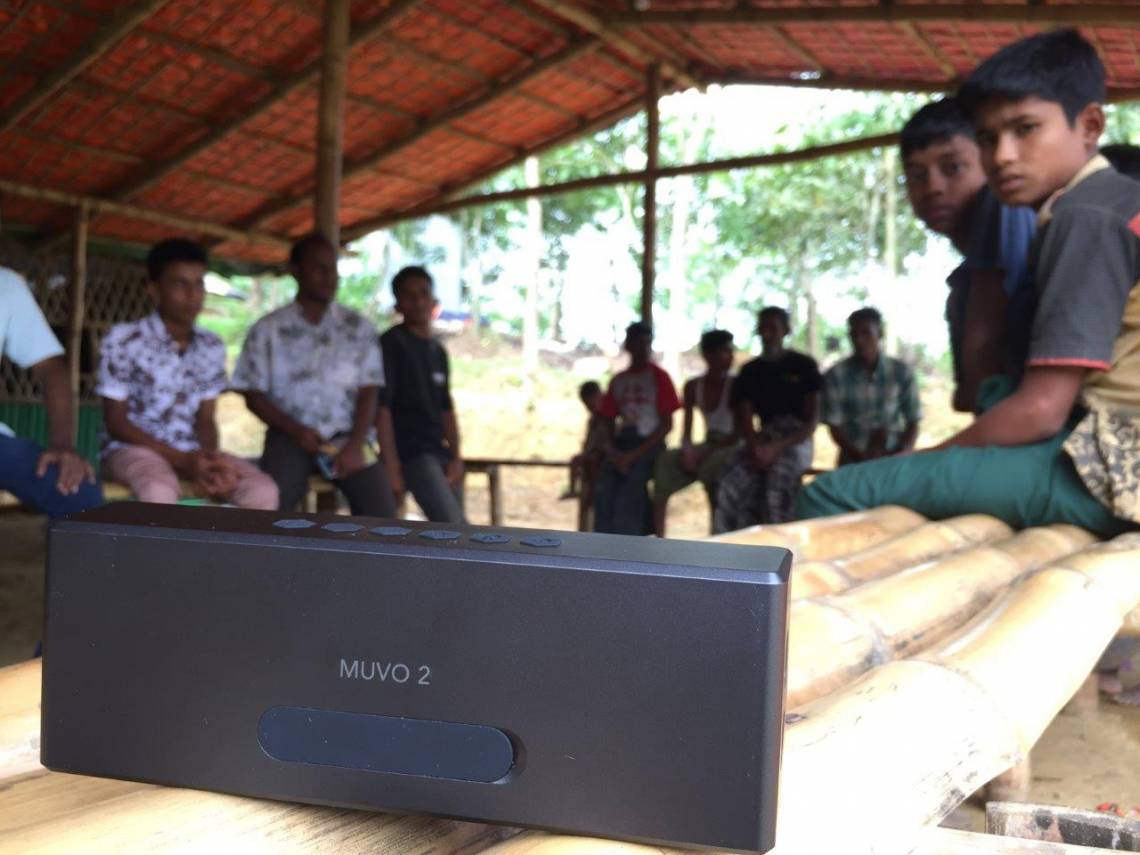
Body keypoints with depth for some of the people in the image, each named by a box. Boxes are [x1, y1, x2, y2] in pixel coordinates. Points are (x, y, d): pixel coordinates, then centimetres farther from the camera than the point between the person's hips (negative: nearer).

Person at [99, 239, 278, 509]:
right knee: (160, 491, -39)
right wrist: (183, 460, -19)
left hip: (192, 454, 5)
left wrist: (209, 459, -15)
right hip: (132, 449, -5)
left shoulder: (211, 348, 7)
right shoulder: (124, 340, -8)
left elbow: (205, 419, 9)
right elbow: (116, 422, -9)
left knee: (263, 491, -20)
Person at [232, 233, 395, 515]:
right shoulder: (267, 330, 7)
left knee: (381, 508, -23)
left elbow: (368, 392, 5)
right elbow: (254, 395, 5)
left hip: (346, 435, 1)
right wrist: (296, 431, -12)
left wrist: (355, 444, -12)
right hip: (290, 436, -1)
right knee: (270, 504, -30)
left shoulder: (358, 328, 11)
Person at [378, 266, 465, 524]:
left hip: (440, 454, 7)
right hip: (412, 454, -7)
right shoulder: (392, 343, -5)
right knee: (455, 530, -18)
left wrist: (455, 457, 7)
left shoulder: (438, 351, 16)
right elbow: (382, 408, -11)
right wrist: (391, 466, -17)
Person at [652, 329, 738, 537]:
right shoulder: (693, 387, 6)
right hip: (707, 446, 5)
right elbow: (687, 431, 5)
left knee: (710, 465, -36)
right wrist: (688, 451, -17)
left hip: (731, 448, -4)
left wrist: (704, 454, -19)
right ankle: (658, 536, -23)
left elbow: (738, 434, -12)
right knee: (665, 461, -21)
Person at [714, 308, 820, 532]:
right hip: (763, 440, 3)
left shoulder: (804, 365, 4)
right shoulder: (750, 371, 15)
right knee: (731, 484, -26)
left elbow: (812, 419, -2)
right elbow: (745, 419, 8)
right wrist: (756, 448, -14)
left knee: (777, 487, -33)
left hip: (796, 440, -3)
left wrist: (778, 447, -16)